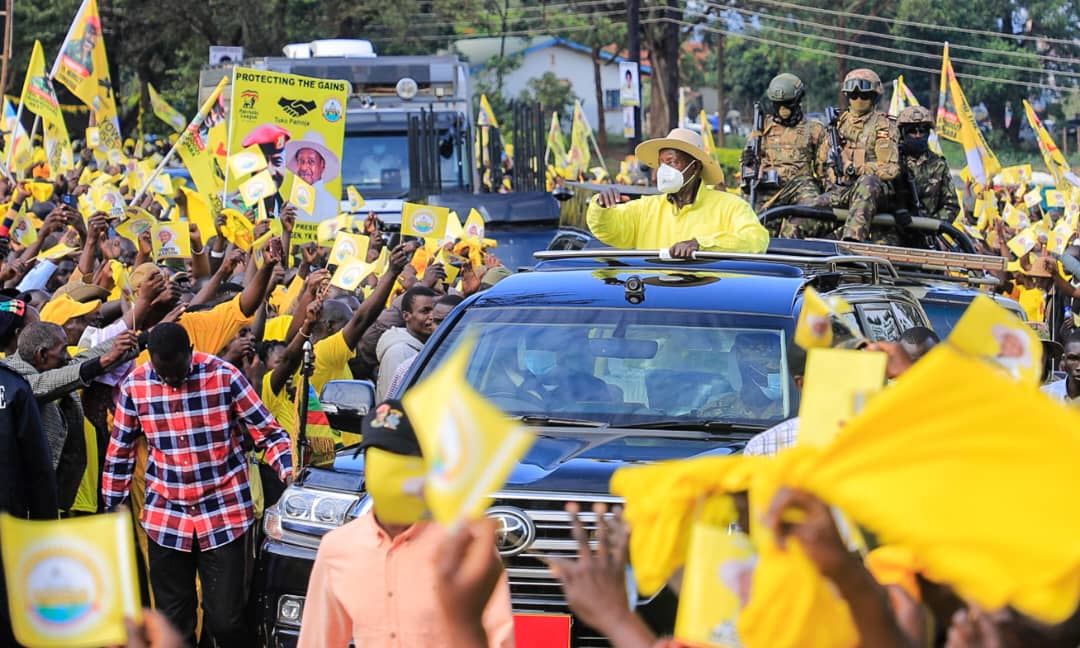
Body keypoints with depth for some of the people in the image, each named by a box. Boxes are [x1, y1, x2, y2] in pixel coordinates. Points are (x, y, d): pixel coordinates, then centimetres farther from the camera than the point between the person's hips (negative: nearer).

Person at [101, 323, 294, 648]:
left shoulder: (224, 375, -9)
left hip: (223, 516, -2)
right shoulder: (135, 385, -2)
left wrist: (290, 474, -21)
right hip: (165, 520, 2)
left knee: (225, 620, -4)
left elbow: (269, 432, -5)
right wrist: (113, 507, 12)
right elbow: (120, 451, 10)